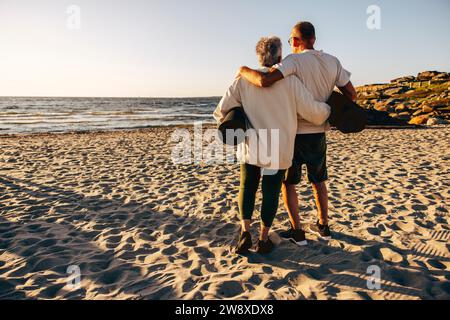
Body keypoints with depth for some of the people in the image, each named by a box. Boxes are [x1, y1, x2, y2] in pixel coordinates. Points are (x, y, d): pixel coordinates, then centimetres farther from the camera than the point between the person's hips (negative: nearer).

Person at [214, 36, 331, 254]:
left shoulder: (244, 80, -2)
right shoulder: (290, 81, -7)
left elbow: (221, 111, -3)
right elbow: (313, 111, -9)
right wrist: (328, 109, 13)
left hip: (250, 147, 2)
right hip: (278, 150, -1)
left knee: (247, 189, 19)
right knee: (271, 193, 12)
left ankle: (245, 233, 8)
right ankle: (263, 240, 20)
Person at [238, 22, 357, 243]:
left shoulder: (294, 61, -16)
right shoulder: (333, 62, 2)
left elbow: (264, 81, -31)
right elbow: (351, 94, 4)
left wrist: (244, 71, -12)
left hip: (294, 132, -5)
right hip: (318, 132, 5)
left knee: (288, 182, 11)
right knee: (318, 180, 22)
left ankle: (297, 232, 16)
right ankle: (323, 226, 31)